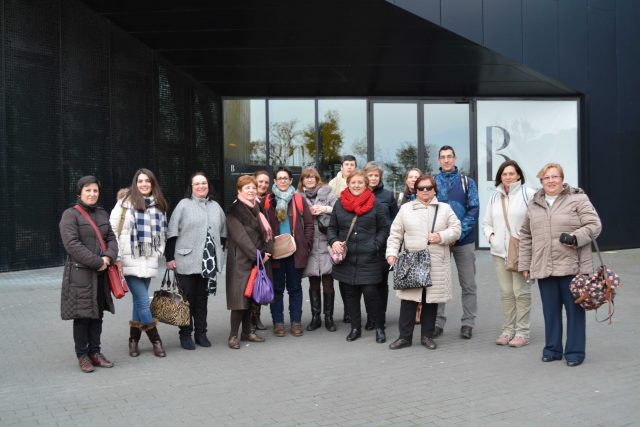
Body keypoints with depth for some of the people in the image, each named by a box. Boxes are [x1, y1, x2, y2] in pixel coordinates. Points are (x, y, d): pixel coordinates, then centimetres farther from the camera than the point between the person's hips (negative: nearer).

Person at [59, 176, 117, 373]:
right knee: (82, 315, 0)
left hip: (101, 274, 6)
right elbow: (72, 244, -16)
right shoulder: (70, 215, -7)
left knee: (97, 314, 10)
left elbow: (111, 238, 12)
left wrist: (108, 257, -9)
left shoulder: (103, 214, 15)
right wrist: (97, 262, -17)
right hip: (80, 273, -6)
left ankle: (95, 352, 20)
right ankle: (82, 355, 11)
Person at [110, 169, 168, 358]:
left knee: (139, 301, 8)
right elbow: (113, 229, -5)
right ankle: (156, 340, 5)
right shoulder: (125, 202, -2)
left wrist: (160, 252, 9)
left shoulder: (159, 205, 13)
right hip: (130, 260, -4)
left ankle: (134, 340, 19)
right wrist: (116, 256, -8)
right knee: (143, 301, -6)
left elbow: (163, 232, 20)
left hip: (148, 261, 4)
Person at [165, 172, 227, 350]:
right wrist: (170, 257, -8)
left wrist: (218, 252, 12)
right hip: (186, 261, -4)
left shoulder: (215, 207, 12)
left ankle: (201, 332, 21)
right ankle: (185, 334, 13)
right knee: (187, 299, 3)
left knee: (202, 298, 12)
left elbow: (222, 232, 19)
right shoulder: (184, 205, -2)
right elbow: (172, 233, -4)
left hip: (208, 262, 4)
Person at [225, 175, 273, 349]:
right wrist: (257, 255, -15)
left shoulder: (257, 208, 15)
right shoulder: (235, 211, -7)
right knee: (240, 295, -8)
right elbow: (240, 237, -15)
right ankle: (233, 335, -1)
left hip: (257, 259, 7)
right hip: (240, 261, -7)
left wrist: (265, 252, -3)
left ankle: (247, 331, 20)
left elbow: (266, 231, 12)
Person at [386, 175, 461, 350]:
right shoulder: (405, 209, 9)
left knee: (431, 300, 6)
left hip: (436, 264, 1)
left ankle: (427, 336, 19)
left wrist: (441, 236, -11)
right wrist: (392, 253, -3)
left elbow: (455, 230, 6)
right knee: (408, 300, -1)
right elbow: (395, 234, 8)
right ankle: (405, 336, 10)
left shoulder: (445, 209, 10)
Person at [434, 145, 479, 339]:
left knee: (468, 284, 5)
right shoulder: (432, 182, 5)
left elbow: (474, 209, -3)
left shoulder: (467, 182, 3)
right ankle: (437, 321, 14)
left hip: (464, 240, 0)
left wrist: (460, 232, -15)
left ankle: (468, 323, 15)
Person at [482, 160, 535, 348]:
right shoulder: (494, 197, 14)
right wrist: (490, 235, 4)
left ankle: (522, 332, 6)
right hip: (499, 251, 5)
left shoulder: (528, 194, -5)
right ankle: (508, 330, 19)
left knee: (521, 292, -2)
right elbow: (486, 222, 22)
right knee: (506, 292, 11)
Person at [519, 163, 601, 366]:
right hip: (544, 268, 4)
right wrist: (524, 264, 12)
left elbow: (594, 225, -6)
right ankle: (552, 349, 23)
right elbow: (525, 235, 16)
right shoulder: (534, 204, 13)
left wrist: (575, 238, -22)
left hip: (572, 266, -4)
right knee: (550, 311, 10)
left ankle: (575, 351, 15)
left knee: (574, 310, 4)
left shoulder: (578, 199, 0)